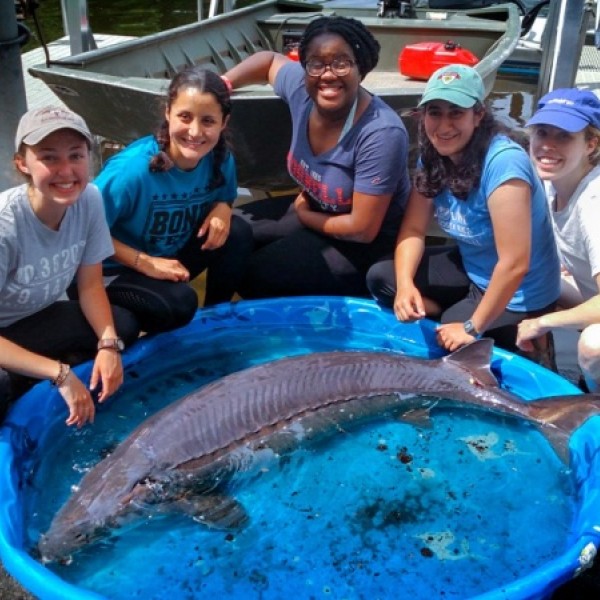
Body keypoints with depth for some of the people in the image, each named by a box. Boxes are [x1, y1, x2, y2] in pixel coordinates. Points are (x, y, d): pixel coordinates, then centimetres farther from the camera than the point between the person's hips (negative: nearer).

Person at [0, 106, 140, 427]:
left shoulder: (89, 199, -17)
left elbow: (90, 285, -6)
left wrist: (108, 344, -20)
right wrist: (60, 374, -31)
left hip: (39, 318, 7)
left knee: (124, 326, -14)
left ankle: (29, 385, 0)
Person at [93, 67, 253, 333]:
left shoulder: (220, 159, -14)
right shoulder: (132, 169, -30)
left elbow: (225, 199, 8)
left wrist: (222, 208, -17)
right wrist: (145, 262, -28)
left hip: (173, 256, 6)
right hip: (117, 271, -6)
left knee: (237, 233, -16)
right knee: (179, 302, -33)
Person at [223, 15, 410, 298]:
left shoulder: (381, 133, -31)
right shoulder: (301, 88, -13)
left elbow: (362, 229, -27)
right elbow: (269, 60, 12)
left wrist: (304, 215, -11)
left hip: (365, 243, -7)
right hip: (312, 207, 7)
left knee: (257, 275, -17)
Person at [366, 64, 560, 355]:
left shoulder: (503, 162, -31)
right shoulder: (432, 157, -6)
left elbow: (514, 265, -32)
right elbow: (414, 229, -2)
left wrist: (473, 327, -24)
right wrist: (405, 284, -20)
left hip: (515, 297, -7)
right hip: (471, 268, 7)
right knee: (380, 277, -4)